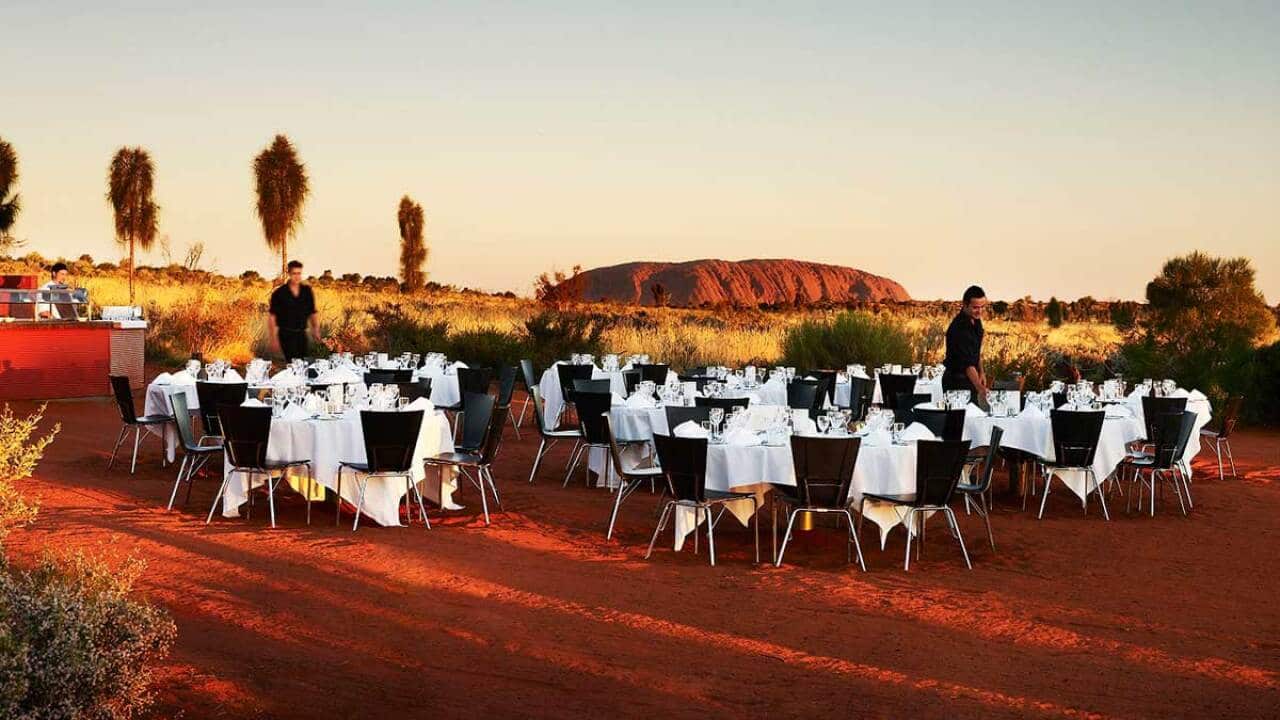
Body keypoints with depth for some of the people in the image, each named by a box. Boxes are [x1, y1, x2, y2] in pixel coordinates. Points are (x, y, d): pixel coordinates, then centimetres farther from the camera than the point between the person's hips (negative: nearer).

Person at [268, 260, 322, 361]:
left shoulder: (307, 291, 5)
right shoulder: (279, 293, -6)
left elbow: (313, 313, 11)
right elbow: (271, 316, -4)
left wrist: (316, 331, -3)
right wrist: (274, 339, -9)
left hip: (302, 334, 4)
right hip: (286, 334, -4)